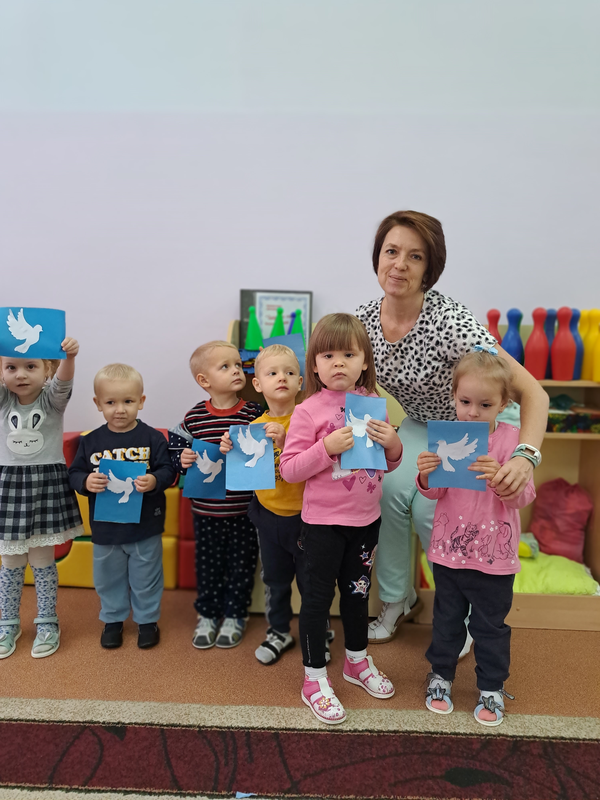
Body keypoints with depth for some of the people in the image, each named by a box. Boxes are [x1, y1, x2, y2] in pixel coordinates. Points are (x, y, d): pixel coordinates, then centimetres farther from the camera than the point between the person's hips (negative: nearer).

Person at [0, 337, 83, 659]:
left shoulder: (52, 399, -7)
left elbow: (63, 381, -28)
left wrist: (69, 356, -50)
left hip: (46, 483, -2)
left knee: (41, 559, 7)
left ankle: (47, 623, 24)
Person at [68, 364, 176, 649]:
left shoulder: (152, 438, -9)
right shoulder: (91, 441, -3)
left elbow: (168, 470, -9)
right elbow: (74, 473, 1)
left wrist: (154, 481, -29)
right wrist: (86, 482, -20)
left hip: (145, 526, -2)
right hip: (105, 528, 2)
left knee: (146, 578, 13)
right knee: (109, 578, 19)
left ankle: (147, 620, 34)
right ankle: (113, 619, 40)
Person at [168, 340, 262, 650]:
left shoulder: (254, 413, -8)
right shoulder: (194, 417, -4)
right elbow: (174, 451, 4)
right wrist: (183, 460, -17)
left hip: (244, 510, -1)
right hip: (206, 510, 1)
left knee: (241, 565, 13)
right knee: (208, 564, 15)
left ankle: (234, 616, 33)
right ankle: (207, 615, 35)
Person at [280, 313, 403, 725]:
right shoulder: (308, 411, -14)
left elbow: (390, 464, 9)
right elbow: (288, 469, -16)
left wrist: (392, 443, -13)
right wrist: (328, 447, -28)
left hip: (366, 520, 5)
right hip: (323, 522, -5)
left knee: (358, 590, 22)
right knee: (318, 596, 8)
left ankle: (357, 660, 44)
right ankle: (315, 678, 27)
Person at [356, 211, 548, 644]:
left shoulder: (450, 321, -34)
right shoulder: (365, 318, -16)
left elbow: (532, 392, -37)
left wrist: (525, 457, -52)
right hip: (421, 427, 5)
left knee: (430, 509, -21)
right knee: (391, 489, -18)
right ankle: (398, 600, 8)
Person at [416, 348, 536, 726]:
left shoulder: (511, 439, -10)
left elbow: (523, 497, -14)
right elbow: (435, 493, -1)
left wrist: (500, 478, -34)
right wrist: (427, 476, -24)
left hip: (494, 554, -1)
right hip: (449, 550, 2)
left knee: (491, 625, 15)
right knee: (447, 618, 19)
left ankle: (492, 687, 36)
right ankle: (441, 674, 39)